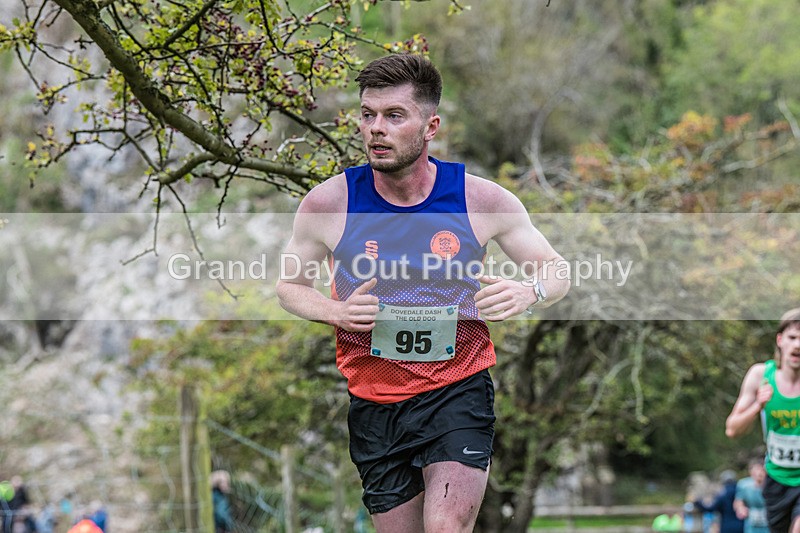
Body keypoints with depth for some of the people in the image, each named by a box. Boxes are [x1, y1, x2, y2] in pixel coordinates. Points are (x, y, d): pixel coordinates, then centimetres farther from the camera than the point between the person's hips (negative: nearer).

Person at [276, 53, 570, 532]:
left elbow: (557, 272, 5)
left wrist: (529, 292, -19)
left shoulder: (481, 199, -7)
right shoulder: (328, 204, -7)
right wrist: (336, 312, -13)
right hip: (374, 401, 2)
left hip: (458, 390, -2)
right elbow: (290, 286, 9)